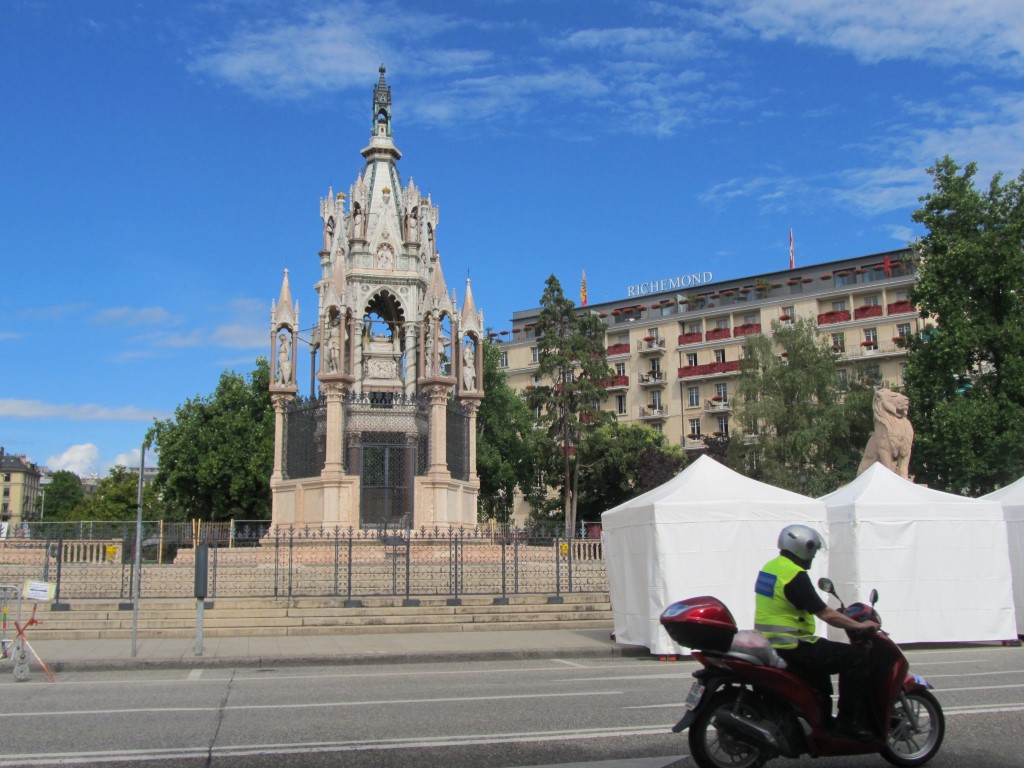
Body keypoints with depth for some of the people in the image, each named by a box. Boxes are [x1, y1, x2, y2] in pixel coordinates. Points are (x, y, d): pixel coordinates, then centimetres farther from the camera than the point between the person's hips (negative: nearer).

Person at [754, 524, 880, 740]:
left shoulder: (769, 567, 11)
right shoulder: (795, 575, -18)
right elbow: (825, 614, -17)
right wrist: (859, 625, -4)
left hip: (768, 645, 10)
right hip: (790, 648, -10)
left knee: (822, 657, 35)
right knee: (856, 657, -5)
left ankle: (823, 720, 39)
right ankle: (848, 721, -3)